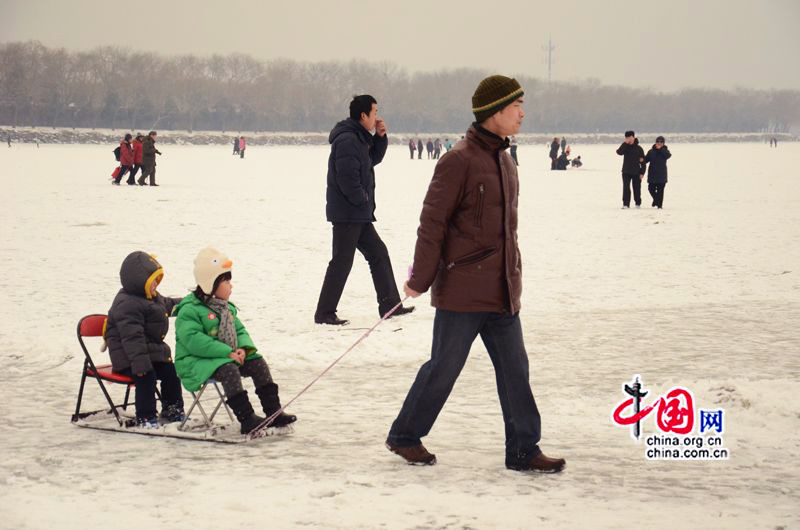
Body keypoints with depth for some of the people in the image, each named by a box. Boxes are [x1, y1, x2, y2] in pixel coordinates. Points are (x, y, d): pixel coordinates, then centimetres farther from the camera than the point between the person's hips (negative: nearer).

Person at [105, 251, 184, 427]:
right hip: (129, 357, -10)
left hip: (153, 351, 10)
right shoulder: (127, 305, -24)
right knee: (147, 377, -27)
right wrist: (140, 364, -34)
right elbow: (132, 336, -30)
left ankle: (172, 410, 22)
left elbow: (167, 304, 35)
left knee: (170, 373, 5)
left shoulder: (153, 298, 10)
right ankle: (145, 418, -19)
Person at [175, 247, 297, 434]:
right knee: (229, 370, -34)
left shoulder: (227, 308, 16)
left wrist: (244, 348, -9)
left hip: (228, 357, 8)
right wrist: (227, 352, -27)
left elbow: (240, 330, 17)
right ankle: (246, 419, -38)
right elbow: (194, 341, -25)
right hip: (197, 362, -8)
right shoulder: (189, 310, -14)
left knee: (258, 363, -7)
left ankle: (273, 412, -9)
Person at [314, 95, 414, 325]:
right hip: (347, 213, -11)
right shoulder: (348, 140, -19)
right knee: (342, 262, -7)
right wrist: (362, 200, -13)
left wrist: (380, 137, 12)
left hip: (359, 214, 11)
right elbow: (348, 177, -25)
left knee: (378, 253, 15)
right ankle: (324, 313, -3)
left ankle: (389, 304, 21)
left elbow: (373, 159, 28)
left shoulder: (359, 138, 14)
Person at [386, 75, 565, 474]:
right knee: (444, 367, 2)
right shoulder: (459, 160, -13)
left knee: (514, 369, 6)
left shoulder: (504, 161, 14)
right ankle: (404, 436, 18)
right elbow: (432, 223, -12)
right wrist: (420, 279, -11)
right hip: (462, 289, -8)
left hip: (501, 291, 8)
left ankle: (523, 449, 10)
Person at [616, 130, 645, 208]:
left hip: (636, 172, 0)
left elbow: (643, 161, 1)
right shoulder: (625, 147, 3)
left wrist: (642, 173, -4)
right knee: (626, 188, -7)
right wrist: (625, 143, -23)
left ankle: (638, 203, 22)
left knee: (637, 188, 8)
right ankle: (626, 204, -7)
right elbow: (619, 152, -19)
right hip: (626, 172, 0)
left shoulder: (639, 148, 0)